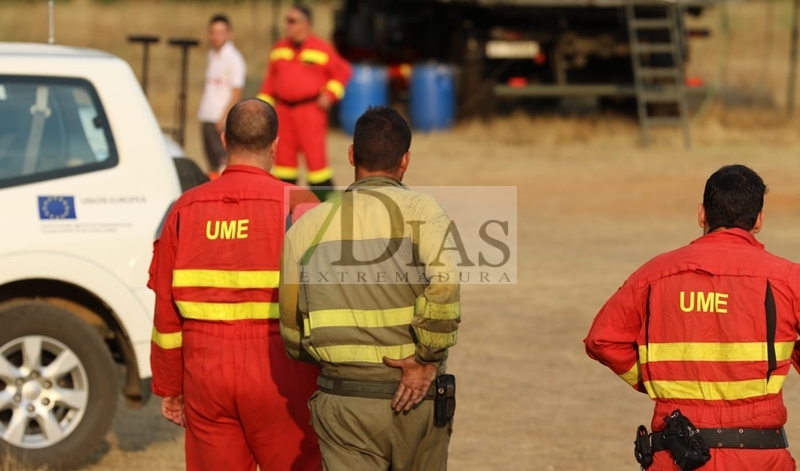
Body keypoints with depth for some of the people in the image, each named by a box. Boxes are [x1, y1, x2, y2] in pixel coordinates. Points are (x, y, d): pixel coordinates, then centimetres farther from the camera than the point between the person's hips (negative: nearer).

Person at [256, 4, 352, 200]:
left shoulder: (321, 49, -4)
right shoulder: (279, 48, 12)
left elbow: (343, 71, 0)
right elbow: (270, 79, 14)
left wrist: (330, 94, -8)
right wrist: (264, 103, 9)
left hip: (310, 109, -5)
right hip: (283, 109, 5)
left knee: (315, 154, -8)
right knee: (284, 154, 7)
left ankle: (325, 199, -2)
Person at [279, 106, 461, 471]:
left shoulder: (308, 225, 3)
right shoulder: (421, 212, -6)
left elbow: (292, 326, 9)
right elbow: (444, 287, -25)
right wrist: (427, 361, -13)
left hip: (343, 401, 1)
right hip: (416, 398, -1)